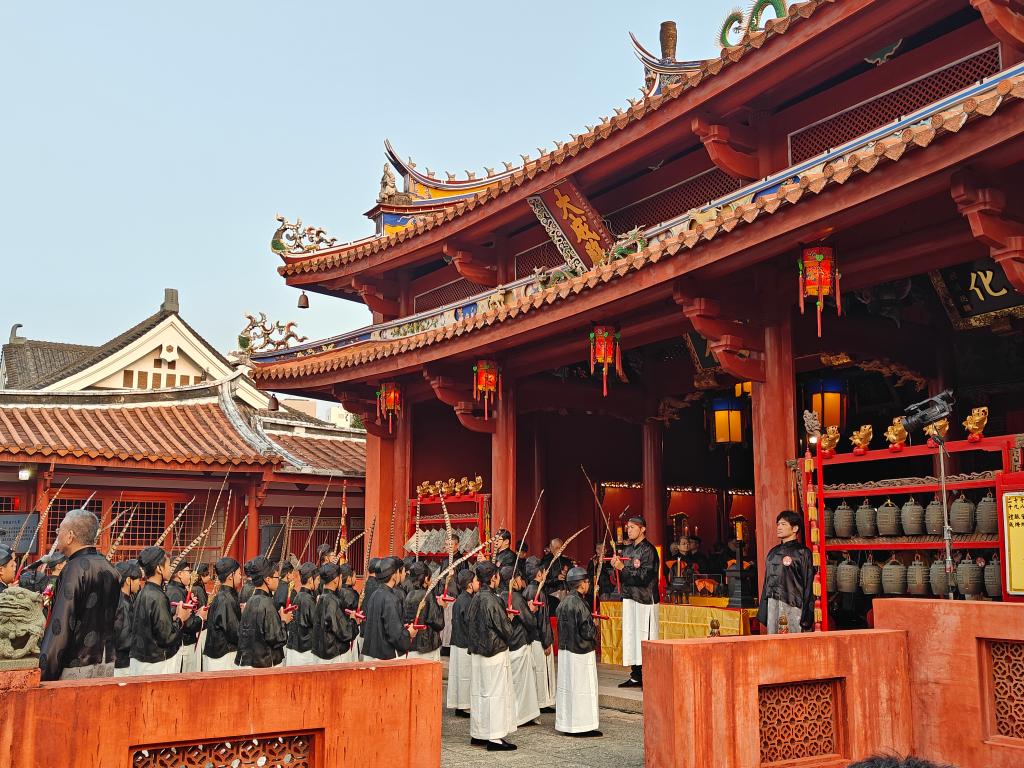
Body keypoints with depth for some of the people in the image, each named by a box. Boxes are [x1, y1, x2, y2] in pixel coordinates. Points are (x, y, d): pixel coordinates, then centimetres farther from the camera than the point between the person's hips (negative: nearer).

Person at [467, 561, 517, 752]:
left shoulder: (476, 598, 5)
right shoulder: (492, 600, -19)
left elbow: (468, 621, 16)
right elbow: (507, 630, -15)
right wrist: (509, 620, 5)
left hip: (477, 653, 8)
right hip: (495, 653, -8)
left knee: (478, 692, 14)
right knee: (495, 693, -2)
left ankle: (478, 734, 22)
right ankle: (494, 738, 2)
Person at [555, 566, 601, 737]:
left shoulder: (563, 603, 6)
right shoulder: (579, 604, -20)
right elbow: (587, 632, -21)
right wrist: (595, 630, 0)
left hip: (564, 650, 9)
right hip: (581, 652, -9)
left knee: (566, 687, 14)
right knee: (583, 688, 0)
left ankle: (565, 723, 21)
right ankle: (582, 725, 5)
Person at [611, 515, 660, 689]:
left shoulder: (648, 550, -9)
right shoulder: (626, 549, 13)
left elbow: (644, 576, -18)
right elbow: (621, 576, 15)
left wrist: (622, 568, -19)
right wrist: (616, 566, -5)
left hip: (644, 599, -7)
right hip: (629, 597, 7)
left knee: (645, 637, -6)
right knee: (630, 636, 9)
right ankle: (636, 676, 16)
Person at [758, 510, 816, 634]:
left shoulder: (802, 552, -1)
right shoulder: (773, 552, 16)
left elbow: (808, 586, -5)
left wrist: (806, 615, -11)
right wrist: (762, 612, 14)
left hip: (794, 606, -5)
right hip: (773, 604, 6)